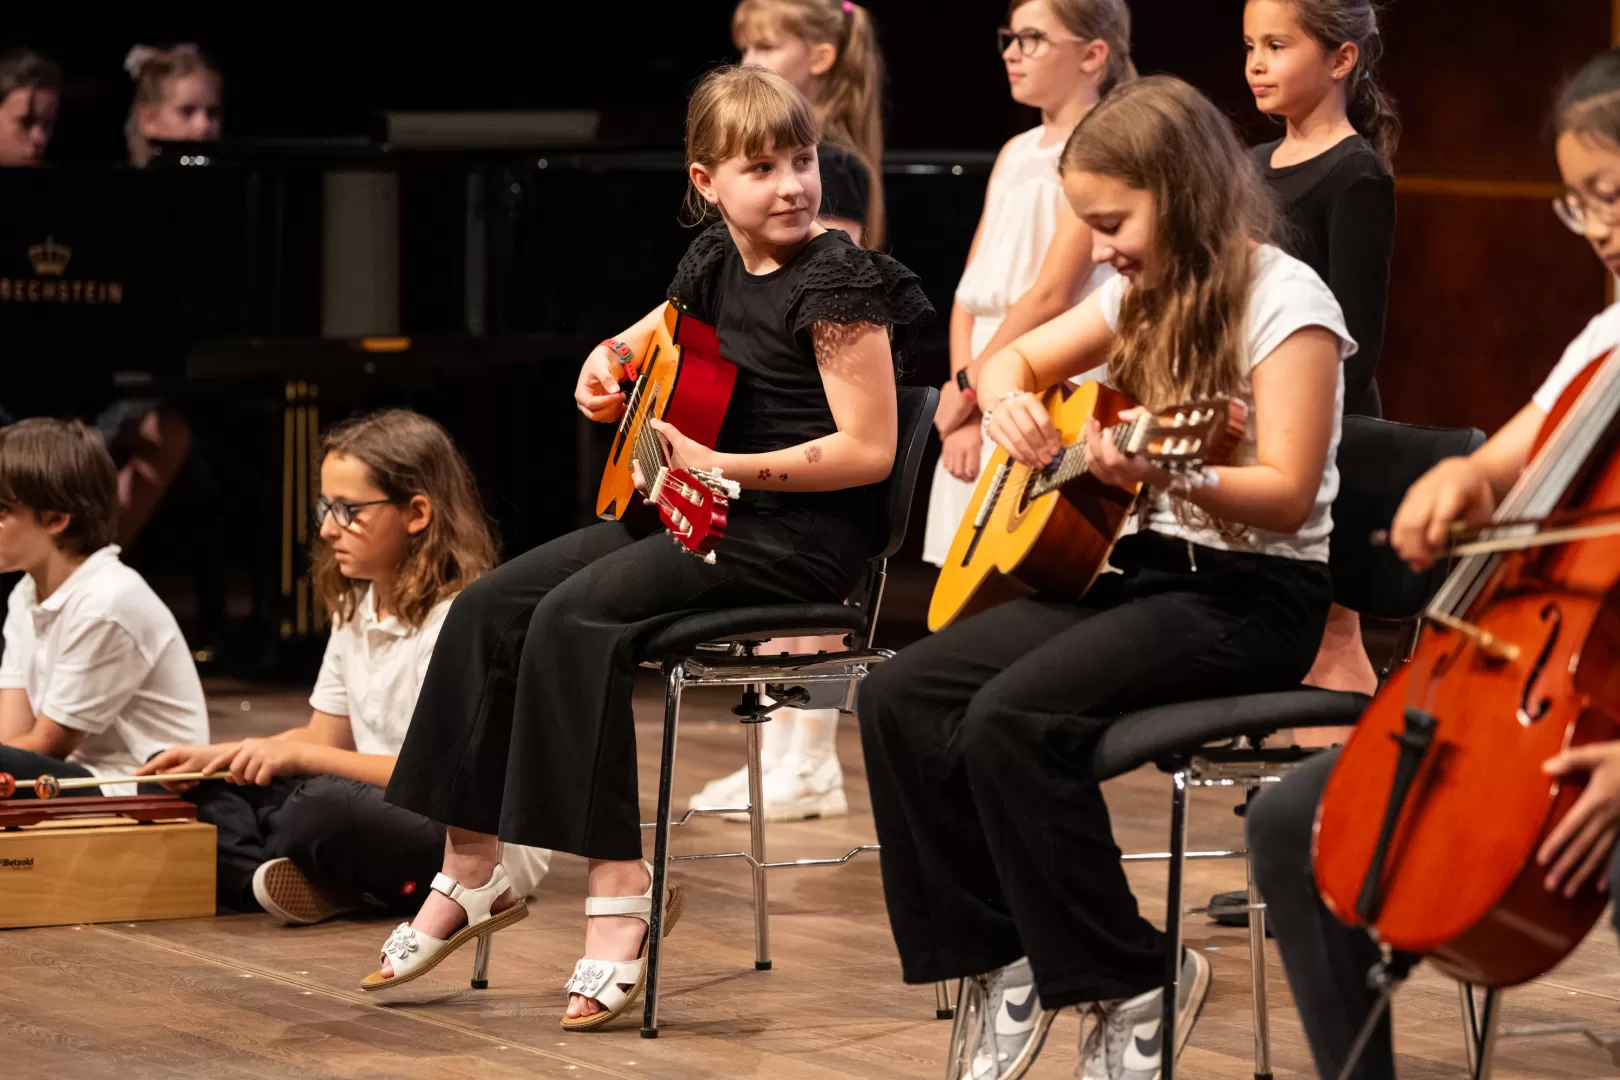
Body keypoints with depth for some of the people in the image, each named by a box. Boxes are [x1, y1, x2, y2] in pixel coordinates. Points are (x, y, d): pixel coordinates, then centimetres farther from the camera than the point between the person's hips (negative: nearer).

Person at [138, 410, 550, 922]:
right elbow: (326, 737, 14)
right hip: (381, 812, 9)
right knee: (200, 786, 4)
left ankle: (237, 867, -9)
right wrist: (215, 757, -2)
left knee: (329, 805, -39)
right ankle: (266, 879, -23)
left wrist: (298, 755, -22)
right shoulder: (356, 610, 11)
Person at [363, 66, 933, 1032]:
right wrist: (612, 356, 8)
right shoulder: (716, 263, 10)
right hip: (690, 514, 9)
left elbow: (870, 450, -18)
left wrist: (719, 468, -21)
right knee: (488, 609, -2)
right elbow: (652, 335, 32)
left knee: (573, 617, -27)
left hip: (799, 533, -9)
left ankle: (622, 888, -22)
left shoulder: (837, 282, -13)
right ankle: (472, 872, 7)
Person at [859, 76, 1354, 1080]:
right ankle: (1004, 962, -4)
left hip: (1251, 594, -8)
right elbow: (1013, 359, 25)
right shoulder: (1144, 294, 12)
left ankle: (1131, 987, -15)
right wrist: (1008, 399, 1)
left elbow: (1289, 495, -19)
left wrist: (1171, 475, -37)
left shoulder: (1284, 300, -11)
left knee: (1011, 717, -29)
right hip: (1139, 571, 8)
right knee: (901, 697, -10)